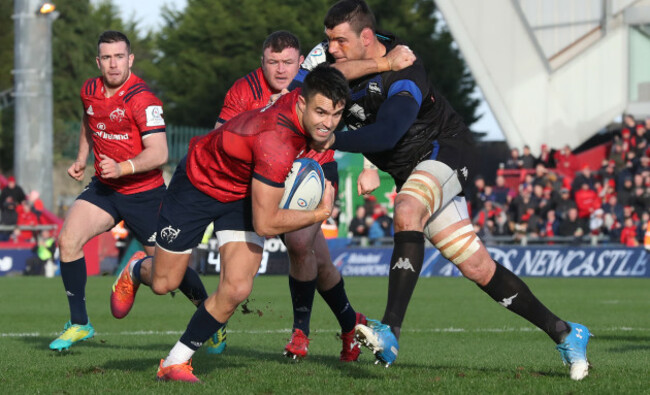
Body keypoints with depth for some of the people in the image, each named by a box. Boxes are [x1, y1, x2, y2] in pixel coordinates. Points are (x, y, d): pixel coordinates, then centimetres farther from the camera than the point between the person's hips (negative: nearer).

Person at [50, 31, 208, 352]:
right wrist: (82, 160, 13)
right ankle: (79, 324, -3)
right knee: (68, 239, -15)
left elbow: (158, 153, -26)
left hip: (144, 193, -5)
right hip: (104, 188, 5)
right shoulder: (89, 91, 1)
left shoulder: (142, 99, -20)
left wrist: (123, 168, -39)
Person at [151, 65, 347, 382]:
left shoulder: (307, 96, -21)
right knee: (164, 284, 10)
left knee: (236, 289, -12)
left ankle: (175, 362, 8)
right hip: (198, 181, -6)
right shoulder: (276, 143, -43)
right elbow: (265, 224, -35)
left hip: (244, 194, 6)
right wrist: (320, 214, -26)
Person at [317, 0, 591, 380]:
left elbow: (386, 134, -41)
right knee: (478, 268, 4)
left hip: (446, 151, -8)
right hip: (415, 172, 8)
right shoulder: (342, 61, -5)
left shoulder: (403, 74, -28)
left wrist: (334, 140, -43)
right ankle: (564, 334, 15)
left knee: (407, 212, -37)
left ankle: (390, 334, -43)